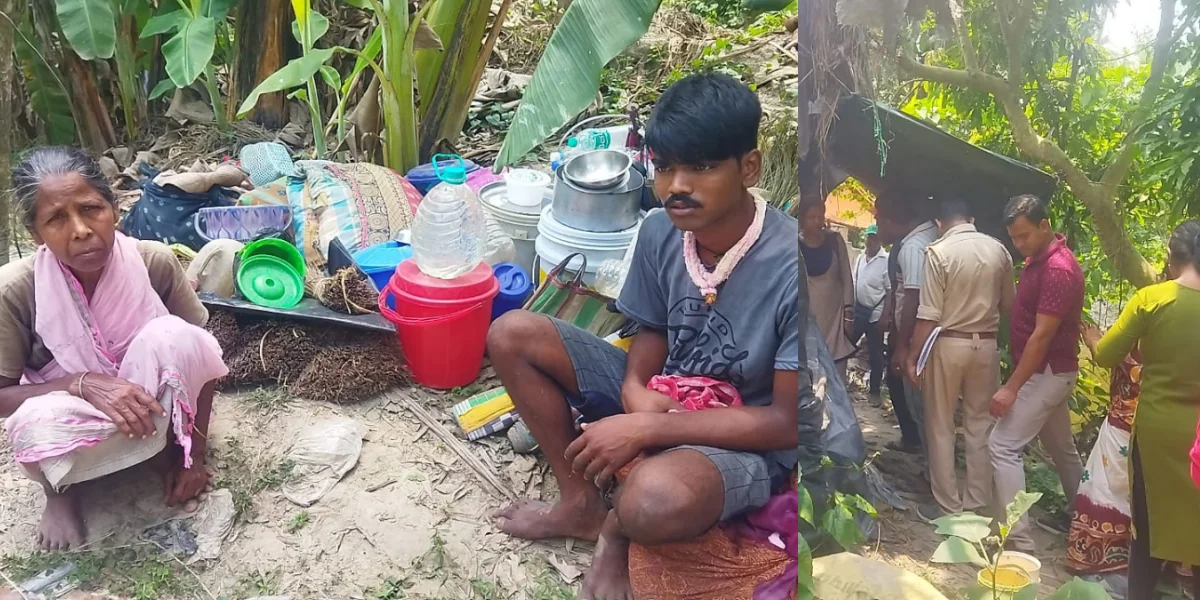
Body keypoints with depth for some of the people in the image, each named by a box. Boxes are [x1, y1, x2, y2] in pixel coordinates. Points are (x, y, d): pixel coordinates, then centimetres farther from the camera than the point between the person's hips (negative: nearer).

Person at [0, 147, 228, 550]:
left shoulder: (156, 262, -19)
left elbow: (198, 357, -9)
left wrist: (194, 455, -11)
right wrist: (84, 384, -31)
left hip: (146, 411, 0)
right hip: (71, 426, 0)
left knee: (173, 335, -30)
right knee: (38, 422, -37)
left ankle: (172, 449, -3)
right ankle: (61, 488, 2)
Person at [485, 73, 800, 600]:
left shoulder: (795, 269, -28)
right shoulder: (661, 231, -10)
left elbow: (788, 422, -23)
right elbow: (654, 332, 7)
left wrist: (644, 429, -26)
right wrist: (636, 386, -18)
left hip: (747, 442, -6)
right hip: (662, 397, 6)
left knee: (655, 498, -40)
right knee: (512, 335, -5)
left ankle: (616, 528, 0)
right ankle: (582, 503, 4)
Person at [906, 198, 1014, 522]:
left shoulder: (939, 251, -13)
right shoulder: (999, 249, 1)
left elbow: (929, 314, -15)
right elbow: (1008, 304, 8)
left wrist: (912, 356, -9)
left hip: (948, 344, -4)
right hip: (986, 344, 4)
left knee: (941, 428, 7)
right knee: (980, 425, 13)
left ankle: (948, 506, 11)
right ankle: (979, 503, 19)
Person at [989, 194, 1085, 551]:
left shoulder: (1058, 268, -22)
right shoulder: (1037, 259, 8)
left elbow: (1042, 335, -24)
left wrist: (1012, 387, -24)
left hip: (1047, 373, -10)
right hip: (1049, 372, 10)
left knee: (1004, 445, -13)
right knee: (1061, 448, 20)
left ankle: (1018, 540, -11)